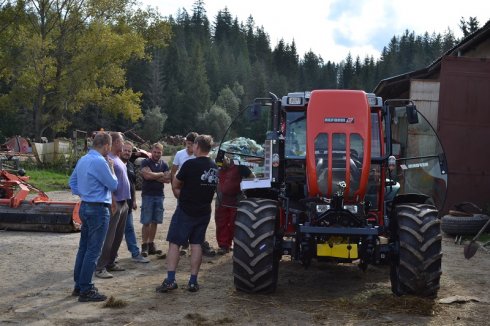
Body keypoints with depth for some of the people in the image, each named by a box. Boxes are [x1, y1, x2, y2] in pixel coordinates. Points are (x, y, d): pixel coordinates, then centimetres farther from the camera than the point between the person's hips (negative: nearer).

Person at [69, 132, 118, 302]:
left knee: (83, 248, 15)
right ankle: (86, 290, -1)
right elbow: (113, 185, -10)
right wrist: (111, 167, 2)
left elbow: (72, 181, 20)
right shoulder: (100, 162, -19)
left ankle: (79, 286, 22)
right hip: (98, 210, -9)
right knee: (93, 251, -4)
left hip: (85, 207, 9)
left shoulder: (83, 160, 10)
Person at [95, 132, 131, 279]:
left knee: (118, 236, 14)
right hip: (115, 204, -10)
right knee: (109, 237, -8)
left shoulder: (118, 159, 16)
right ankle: (100, 267, -5)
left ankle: (111, 263, 23)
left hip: (123, 203, 10)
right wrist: (113, 202, -24)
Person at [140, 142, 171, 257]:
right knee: (146, 222, -4)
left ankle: (151, 244, 15)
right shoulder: (146, 162, -2)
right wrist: (161, 175, -5)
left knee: (155, 222, 7)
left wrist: (154, 176, -9)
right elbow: (147, 175, -18)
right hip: (148, 195, -4)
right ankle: (144, 246, 1)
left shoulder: (164, 164, 11)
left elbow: (168, 180, 2)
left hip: (159, 195, 4)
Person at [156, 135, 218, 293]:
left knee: (174, 243, 0)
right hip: (204, 211, 6)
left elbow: (175, 185, -6)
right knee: (196, 244, 9)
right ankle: (193, 281, 8)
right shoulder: (214, 167, 5)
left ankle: (170, 280, -6)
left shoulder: (191, 164, -14)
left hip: (186, 210, -6)